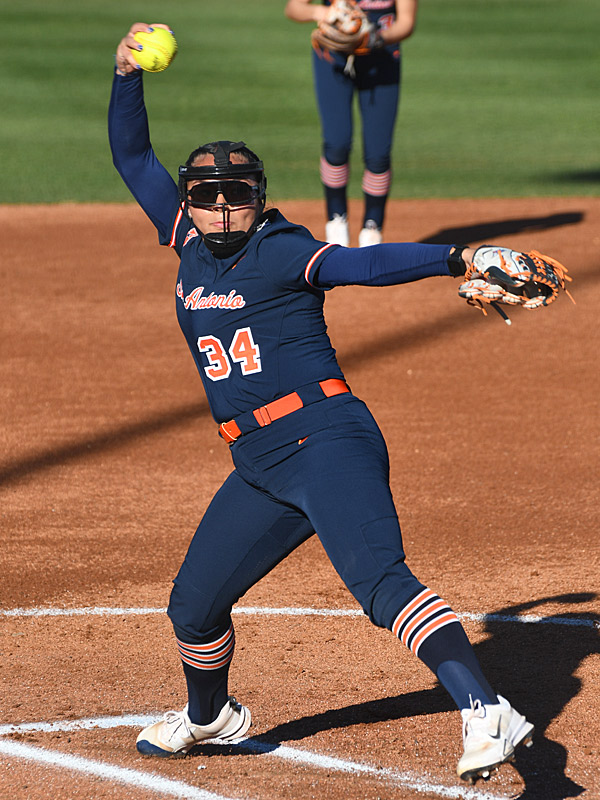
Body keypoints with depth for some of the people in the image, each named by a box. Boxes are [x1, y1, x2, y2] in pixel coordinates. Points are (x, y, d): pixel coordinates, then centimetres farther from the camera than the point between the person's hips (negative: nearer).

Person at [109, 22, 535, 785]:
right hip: (259, 469, 8)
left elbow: (369, 262, -20)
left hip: (328, 441, -8)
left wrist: (457, 257, -33)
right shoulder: (189, 244, 12)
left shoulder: (284, 253, -6)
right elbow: (134, 159, 17)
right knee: (193, 605, 16)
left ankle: (486, 714, -36)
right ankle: (209, 717, 44)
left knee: (380, 582, -25)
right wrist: (127, 76, 5)